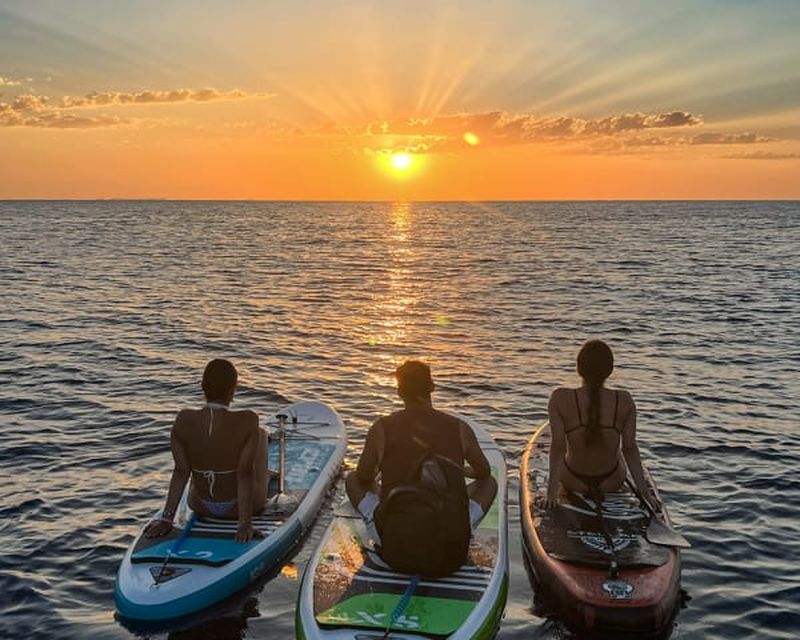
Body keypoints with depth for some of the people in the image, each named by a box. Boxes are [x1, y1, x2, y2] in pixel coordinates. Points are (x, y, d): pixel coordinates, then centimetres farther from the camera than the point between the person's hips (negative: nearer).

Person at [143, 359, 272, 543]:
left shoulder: (184, 421, -17)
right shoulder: (247, 422, -26)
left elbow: (181, 471, -14)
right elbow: (245, 474, -24)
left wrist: (166, 518, -7)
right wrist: (245, 525, -19)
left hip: (201, 507, 3)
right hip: (242, 505, -3)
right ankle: (264, 477, 53)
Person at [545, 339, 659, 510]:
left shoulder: (560, 399, -22)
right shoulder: (624, 401, -18)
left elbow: (558, 446, -21)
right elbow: (630, 448, -14)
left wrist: (552, 489, -14)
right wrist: (645, 491, -4)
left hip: (573, 483, -1)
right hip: (613, 484, 1)